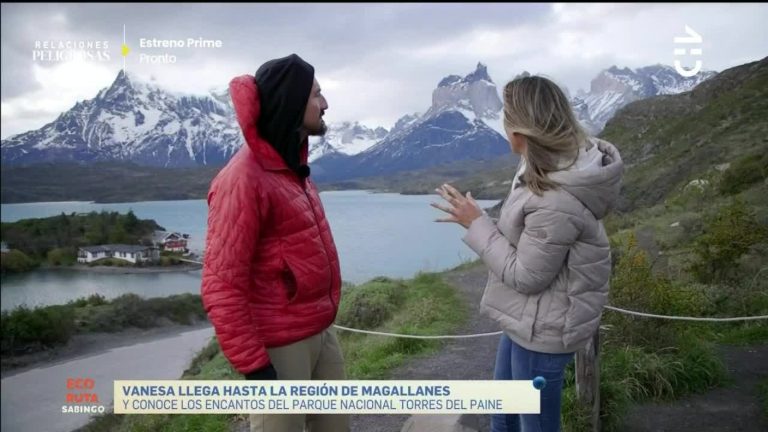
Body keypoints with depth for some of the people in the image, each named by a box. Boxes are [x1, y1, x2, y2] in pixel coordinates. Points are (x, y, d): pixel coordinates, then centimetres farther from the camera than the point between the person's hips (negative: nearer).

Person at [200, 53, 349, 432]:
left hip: (322, 333, 8)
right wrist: (254, 365, -19)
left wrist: (324, 319, 16)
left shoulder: (292, 165, 7)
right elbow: (221, 285, -20)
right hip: (280, 348, -8)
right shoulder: (244, 180, -19)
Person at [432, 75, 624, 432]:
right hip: (528, 319, 10)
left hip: (543, 329, -10)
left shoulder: (556, 200, -32)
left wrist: (476, 224, -16)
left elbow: (526, 277, -22)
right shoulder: (563, 166, -2)